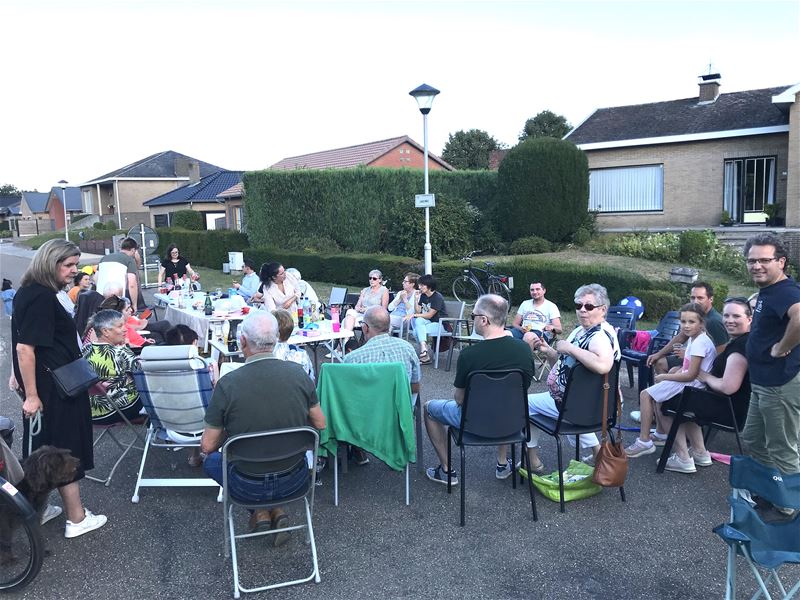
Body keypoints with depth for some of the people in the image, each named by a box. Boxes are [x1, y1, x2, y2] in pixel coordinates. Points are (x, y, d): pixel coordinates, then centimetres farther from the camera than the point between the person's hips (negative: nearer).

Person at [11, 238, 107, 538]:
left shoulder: (30, 292, 10)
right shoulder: (40, 297, -21)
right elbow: (25, 348, -25)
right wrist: (31, 395, -23)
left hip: (46, 384, 10)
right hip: (53, 388, -10)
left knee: (43, 449, 19)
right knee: (67, 449, 1)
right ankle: (77, 519, 13)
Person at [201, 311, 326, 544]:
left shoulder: (227, 384, -21)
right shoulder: (297, 373, -13)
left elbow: (207, 446, -12)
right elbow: (320, 424, -2)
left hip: (248, 487, -2)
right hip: (295, 480, 2)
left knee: (211, 461, 29)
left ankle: (260, 512, 15)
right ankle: (277, 510, 18)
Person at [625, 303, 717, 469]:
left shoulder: (699, 342, -21)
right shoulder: (693, 338, 10)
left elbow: (691, 375, -23)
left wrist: (665, 377, -12)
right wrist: (670, 374, 1)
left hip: (692, 385, -10)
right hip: (690, 382, 10)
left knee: (646, 395, -10)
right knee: (655, 393, 24)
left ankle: (644, 442, -4)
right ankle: (661, 434, 31)